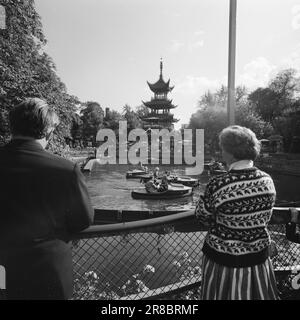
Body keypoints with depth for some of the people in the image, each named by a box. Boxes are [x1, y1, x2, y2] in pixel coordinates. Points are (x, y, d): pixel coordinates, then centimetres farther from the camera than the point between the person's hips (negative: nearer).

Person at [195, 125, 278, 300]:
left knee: (226, 293, 19)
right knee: (257, 294, 25)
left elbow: (203, 216, -10)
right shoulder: (267, 180, -10)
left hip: (224, 260, -4)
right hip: (259, 258, 4)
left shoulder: (218, 184, -26)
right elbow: (264, 218, 3)